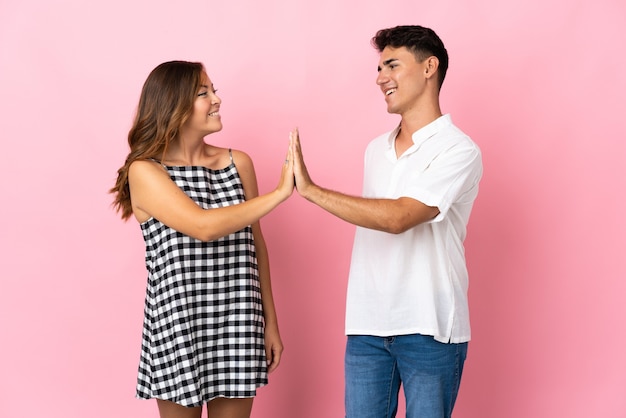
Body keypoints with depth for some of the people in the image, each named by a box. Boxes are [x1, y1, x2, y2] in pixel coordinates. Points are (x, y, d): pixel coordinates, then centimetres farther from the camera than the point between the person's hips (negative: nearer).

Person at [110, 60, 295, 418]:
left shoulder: (238, 163, 5)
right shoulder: (145, 171, -7)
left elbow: (255, 244, 11)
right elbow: (204, 227, -21)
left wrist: (270, 321, 11)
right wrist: (281, 192, -21)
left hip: (237, 325, 3)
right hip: (177, 325, -3)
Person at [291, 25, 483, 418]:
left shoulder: (458, 151, -10)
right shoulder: (377, 150, 13)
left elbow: (397, 217, -22)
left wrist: (311, 190, -20)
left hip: (429, 330, -5)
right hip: (367, 327, 6)